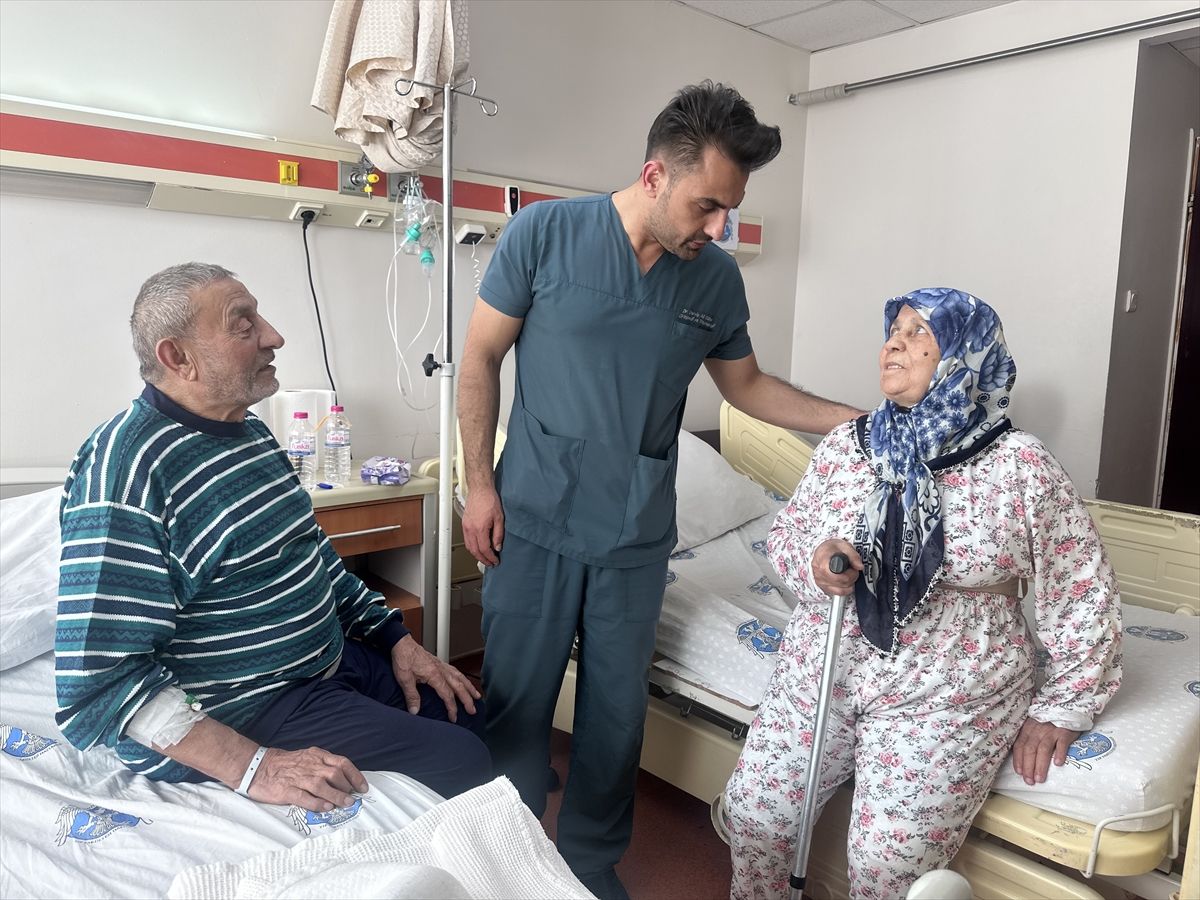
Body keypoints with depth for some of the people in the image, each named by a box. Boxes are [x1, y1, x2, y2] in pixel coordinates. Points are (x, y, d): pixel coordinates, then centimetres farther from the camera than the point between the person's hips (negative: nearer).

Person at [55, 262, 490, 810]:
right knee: (461, 765, -14)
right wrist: (253, 767, -29)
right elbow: (100, 683, -25)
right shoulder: (126, 467, -23)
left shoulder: (251, 432, 6)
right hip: (237, 718, -9)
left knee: (467, 714, 11)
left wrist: (397, 639, 9)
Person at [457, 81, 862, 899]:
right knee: (517, 704, 10)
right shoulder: (545, 232, -9)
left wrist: (856, 422, 3)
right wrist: (479, 483, -4)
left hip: (636, 534, 2)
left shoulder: (718, 278, -1)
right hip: (534, 522, -2)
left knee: (617, 709, 13)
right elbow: (481, 357, -2)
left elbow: (747, 386, 12)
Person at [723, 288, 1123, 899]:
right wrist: (813, 562, -14)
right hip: (820, 675, 4)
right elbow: (783, 536, 9)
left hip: (946, 699, -3)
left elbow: (1082, 595, -3)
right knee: (752, 808, 3)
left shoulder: (1021, 466, -9)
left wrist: (1063, 708, 0)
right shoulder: (842, 446, 1)